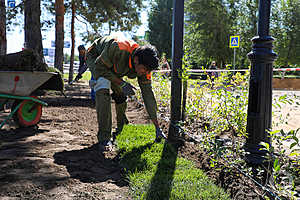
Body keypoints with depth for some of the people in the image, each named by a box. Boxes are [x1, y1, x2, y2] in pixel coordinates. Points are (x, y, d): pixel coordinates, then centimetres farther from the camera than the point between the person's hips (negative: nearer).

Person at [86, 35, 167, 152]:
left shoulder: (144, 66, -24)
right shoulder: (118, 48, -43)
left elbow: (148, 95, -19)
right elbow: (99, 68, -31)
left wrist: (157, 128, -18)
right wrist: (121, 83, -37)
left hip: (114, 69, 6)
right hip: (96, 57, -5)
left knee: (121, 94, 6)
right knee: (103, 90, -28)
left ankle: (121, 127, 36)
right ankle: (104, 138, -24)